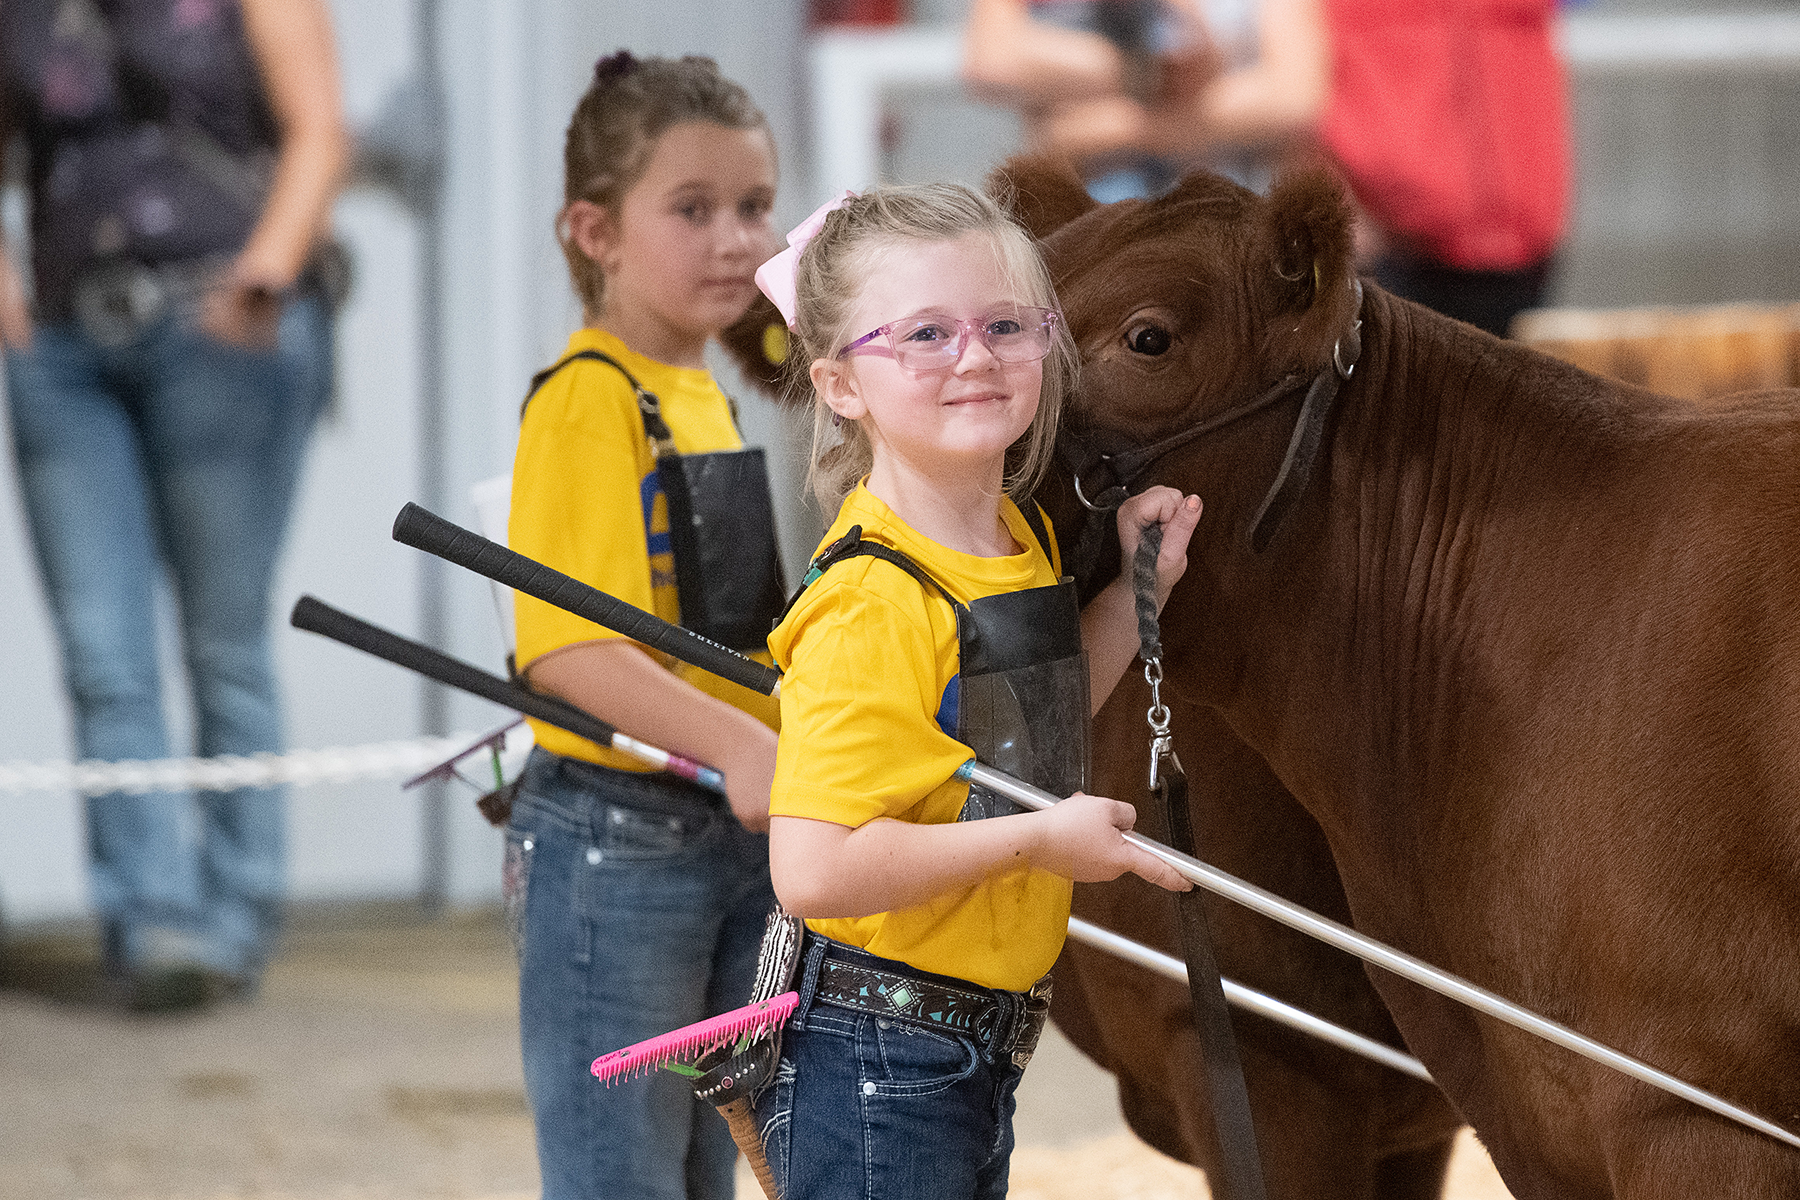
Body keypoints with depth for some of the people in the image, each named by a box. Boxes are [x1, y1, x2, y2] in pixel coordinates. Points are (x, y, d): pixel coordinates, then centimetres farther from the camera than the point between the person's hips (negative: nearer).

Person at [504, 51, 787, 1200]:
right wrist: (739, 746, -34)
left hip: (739, 835, 9)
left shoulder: (715, 400, 14)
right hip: (617, 838, -9)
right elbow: (566, 645, -25)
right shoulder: (588, 399, -14)